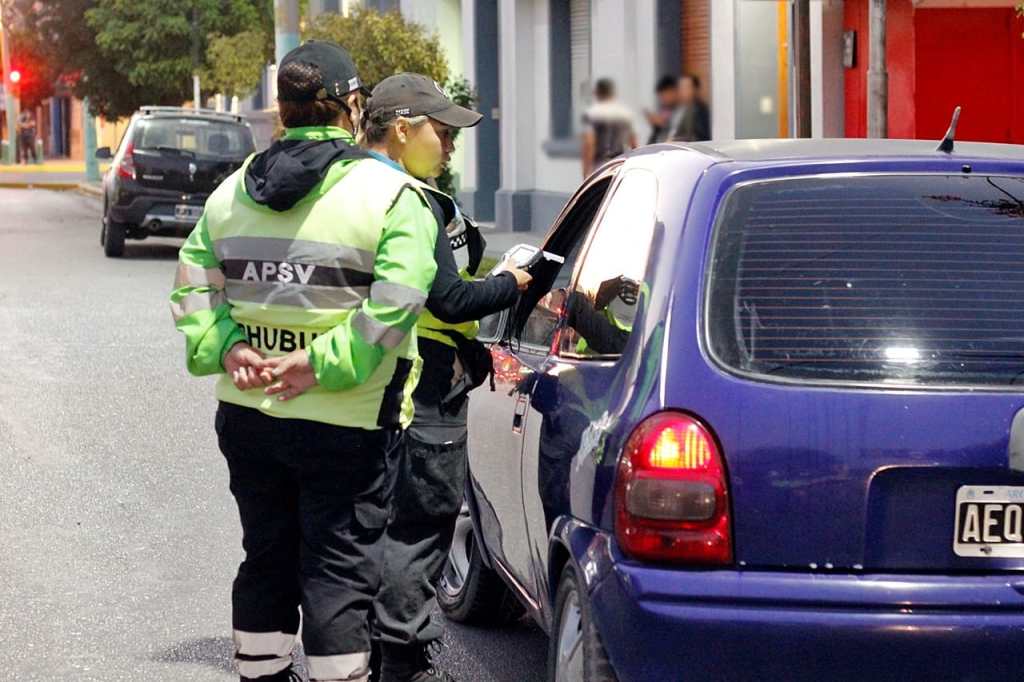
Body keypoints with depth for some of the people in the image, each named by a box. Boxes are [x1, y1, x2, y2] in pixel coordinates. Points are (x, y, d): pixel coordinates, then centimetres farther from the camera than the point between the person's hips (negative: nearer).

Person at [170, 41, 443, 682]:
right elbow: (393, 304, -21)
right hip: (345, 426, -5)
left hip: (246, 414, 6)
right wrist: (323, 363, -20)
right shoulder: (391, 195, -10)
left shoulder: (231, 193, 8)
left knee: (267, 560, 17)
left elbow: (194, 288, 5)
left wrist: (226, 348, -5)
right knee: (340, 572, 1)